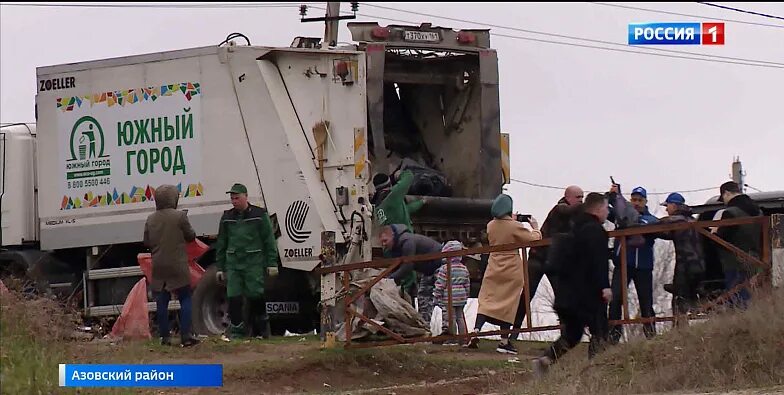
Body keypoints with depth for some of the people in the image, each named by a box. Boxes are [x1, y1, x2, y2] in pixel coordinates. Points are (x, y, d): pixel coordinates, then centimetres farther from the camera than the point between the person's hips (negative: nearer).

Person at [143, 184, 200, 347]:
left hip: (158, 267, 4)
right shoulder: (180, 216, -10)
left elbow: (146, 242, 9)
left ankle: (165, 337, 7)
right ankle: (186, 336, -6)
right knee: (185, 299, 2)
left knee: (162, 302, 7)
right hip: (177, 266, -4)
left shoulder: (151, 219, 4)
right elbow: (191, 236, -1)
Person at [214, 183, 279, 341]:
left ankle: (260, 330, 9)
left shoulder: (259, 215, 3)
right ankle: (237, 329, 2)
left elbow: (269, 241, 2)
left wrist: (272, 263, -3)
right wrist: (220, 268, 16)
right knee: (233, 297, -4)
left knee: (255, 296, -4)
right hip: (233, 262, 3)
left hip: (254, 263, -3)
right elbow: (221, 244, 19)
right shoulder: (227, 217, 14)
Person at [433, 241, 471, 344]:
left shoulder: (445, 269, -11)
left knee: (450, 317, -3)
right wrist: (466, 296, 24)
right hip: (461, 298, 6)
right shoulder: (464, 269, 8)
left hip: (448, 298, -6)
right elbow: (467, 284, 13)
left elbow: (440, 285, -11)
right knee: (460, 317, 12)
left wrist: (436, 297, -4)